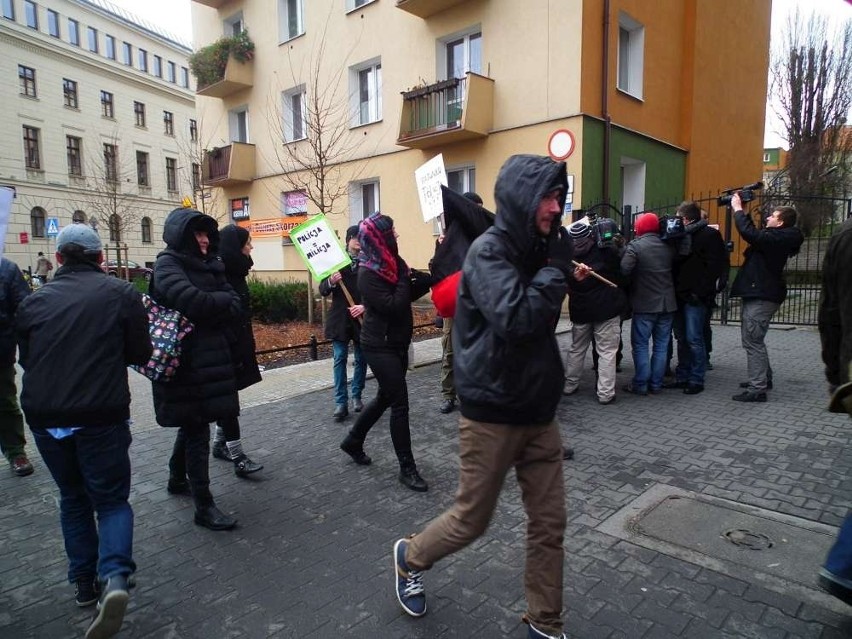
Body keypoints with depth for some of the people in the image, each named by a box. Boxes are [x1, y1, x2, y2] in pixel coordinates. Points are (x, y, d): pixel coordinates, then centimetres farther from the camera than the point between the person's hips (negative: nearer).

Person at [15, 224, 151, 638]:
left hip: (45, 417, 3)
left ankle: (84, 582, 26)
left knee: (73, 498, 20)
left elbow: (25, 358, 15)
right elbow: (139, 353, -1)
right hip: (101, 416, -3)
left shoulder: (34, 301, 4)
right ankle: (114, 576, -13)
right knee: (111, 499, 9)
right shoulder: (121, 293, -5)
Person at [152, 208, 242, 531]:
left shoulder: (210, 266, 13)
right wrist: (222, 301, -8)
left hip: (210, 359, 7)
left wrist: (206, 309, -14)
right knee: (196, 429, -2)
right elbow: (191, 301, -26)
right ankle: (204, 507, 7)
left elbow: (236, 308, 4)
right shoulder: (167, 265, -8)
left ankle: (177, 479, 41)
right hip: (185, 362, -7)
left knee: (193, 423, 20)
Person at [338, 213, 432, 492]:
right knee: (399, 404, -5)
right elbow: (393, 306, -24)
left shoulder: (391, 264, 6)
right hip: (380, 346, -9)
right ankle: (407, 468, 7)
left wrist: (426, 279, -10)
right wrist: (405, 278, -14)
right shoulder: (368, 274, -18)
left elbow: (409, 294, 5)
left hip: (396, 343, 9)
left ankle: (353, 441, 38)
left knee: (386, 396, 19)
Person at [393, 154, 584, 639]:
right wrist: (556, 269, -21)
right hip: (492, 415, -7)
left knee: (550, 524, 12)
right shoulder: (489, 251, -15)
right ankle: (411, 557, 41)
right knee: (472, 519, 11)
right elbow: (514, 318, -31)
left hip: (540, 412, 7)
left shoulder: (539, 248, 8)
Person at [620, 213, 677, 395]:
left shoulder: (635, 246, -10)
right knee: (661, 345, 10)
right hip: (667, 303, 5)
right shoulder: (668, 246, 8)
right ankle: (656, 384, 15)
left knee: (640, 345, 2)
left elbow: (624, 270, -21)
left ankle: (640, 385, 3)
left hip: (644, 304, -5)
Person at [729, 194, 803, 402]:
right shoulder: (779, 238, 12)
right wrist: (741, 211, 13)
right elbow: (755, 234, 24)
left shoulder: (777, 238, -19)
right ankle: (763, 378, 34)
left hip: (761, 297, -11)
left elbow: (750, 233, -30)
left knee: (752, 341, -9)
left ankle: (757, 389, -7)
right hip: (758, 294, 11)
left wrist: (738, 208, -16)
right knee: (754, 340, 21)